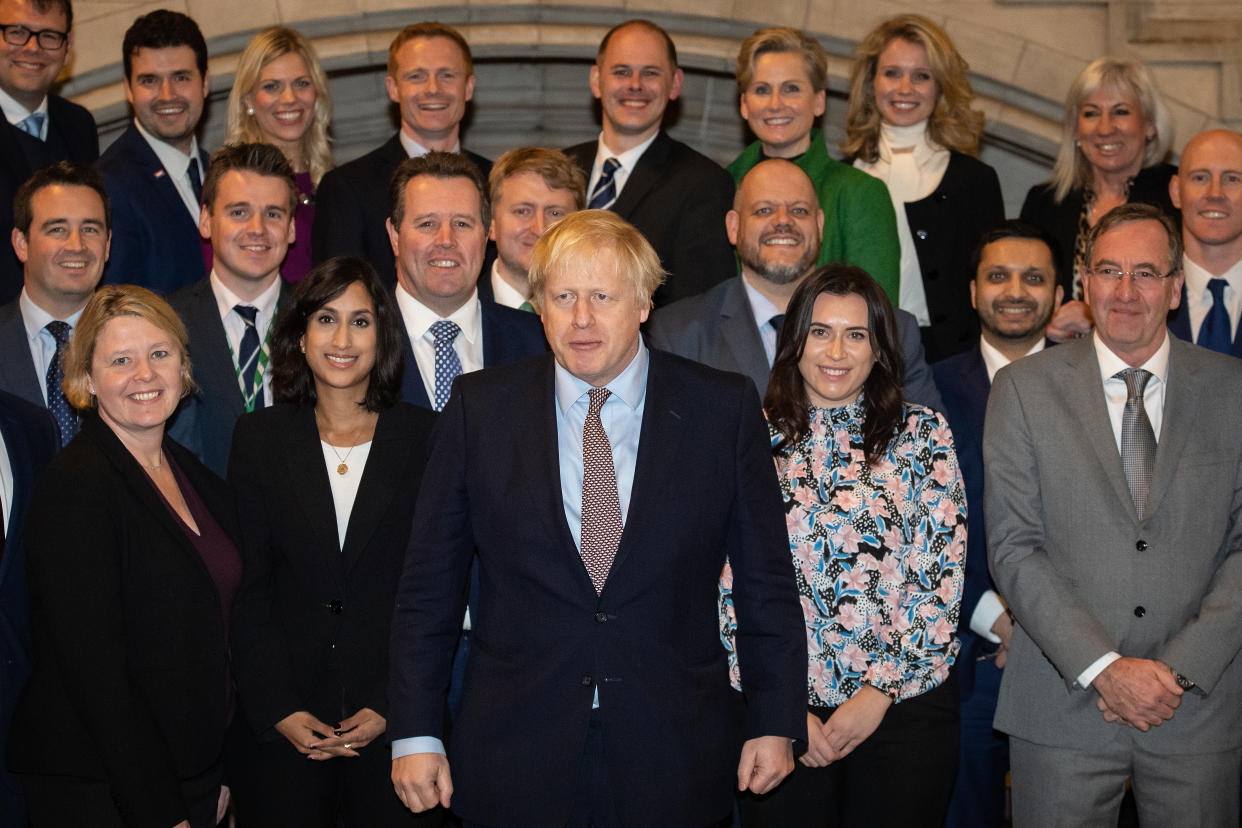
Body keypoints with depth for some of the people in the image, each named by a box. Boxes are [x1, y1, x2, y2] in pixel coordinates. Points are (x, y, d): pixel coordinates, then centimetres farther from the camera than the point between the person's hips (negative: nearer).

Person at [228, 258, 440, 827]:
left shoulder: (425, 437, 0)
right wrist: (278, 710, -7)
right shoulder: (261, 437, 4)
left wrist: (392, 708, -9)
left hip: (395, 725, -1)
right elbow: (248, 587, 2)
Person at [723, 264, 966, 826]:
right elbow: (732, 585, 0)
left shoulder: (923, 435, 1)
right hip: (780, 713, 0)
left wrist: (880, 691, -10)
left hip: (905, 706, 0)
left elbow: (940, 580, -3)